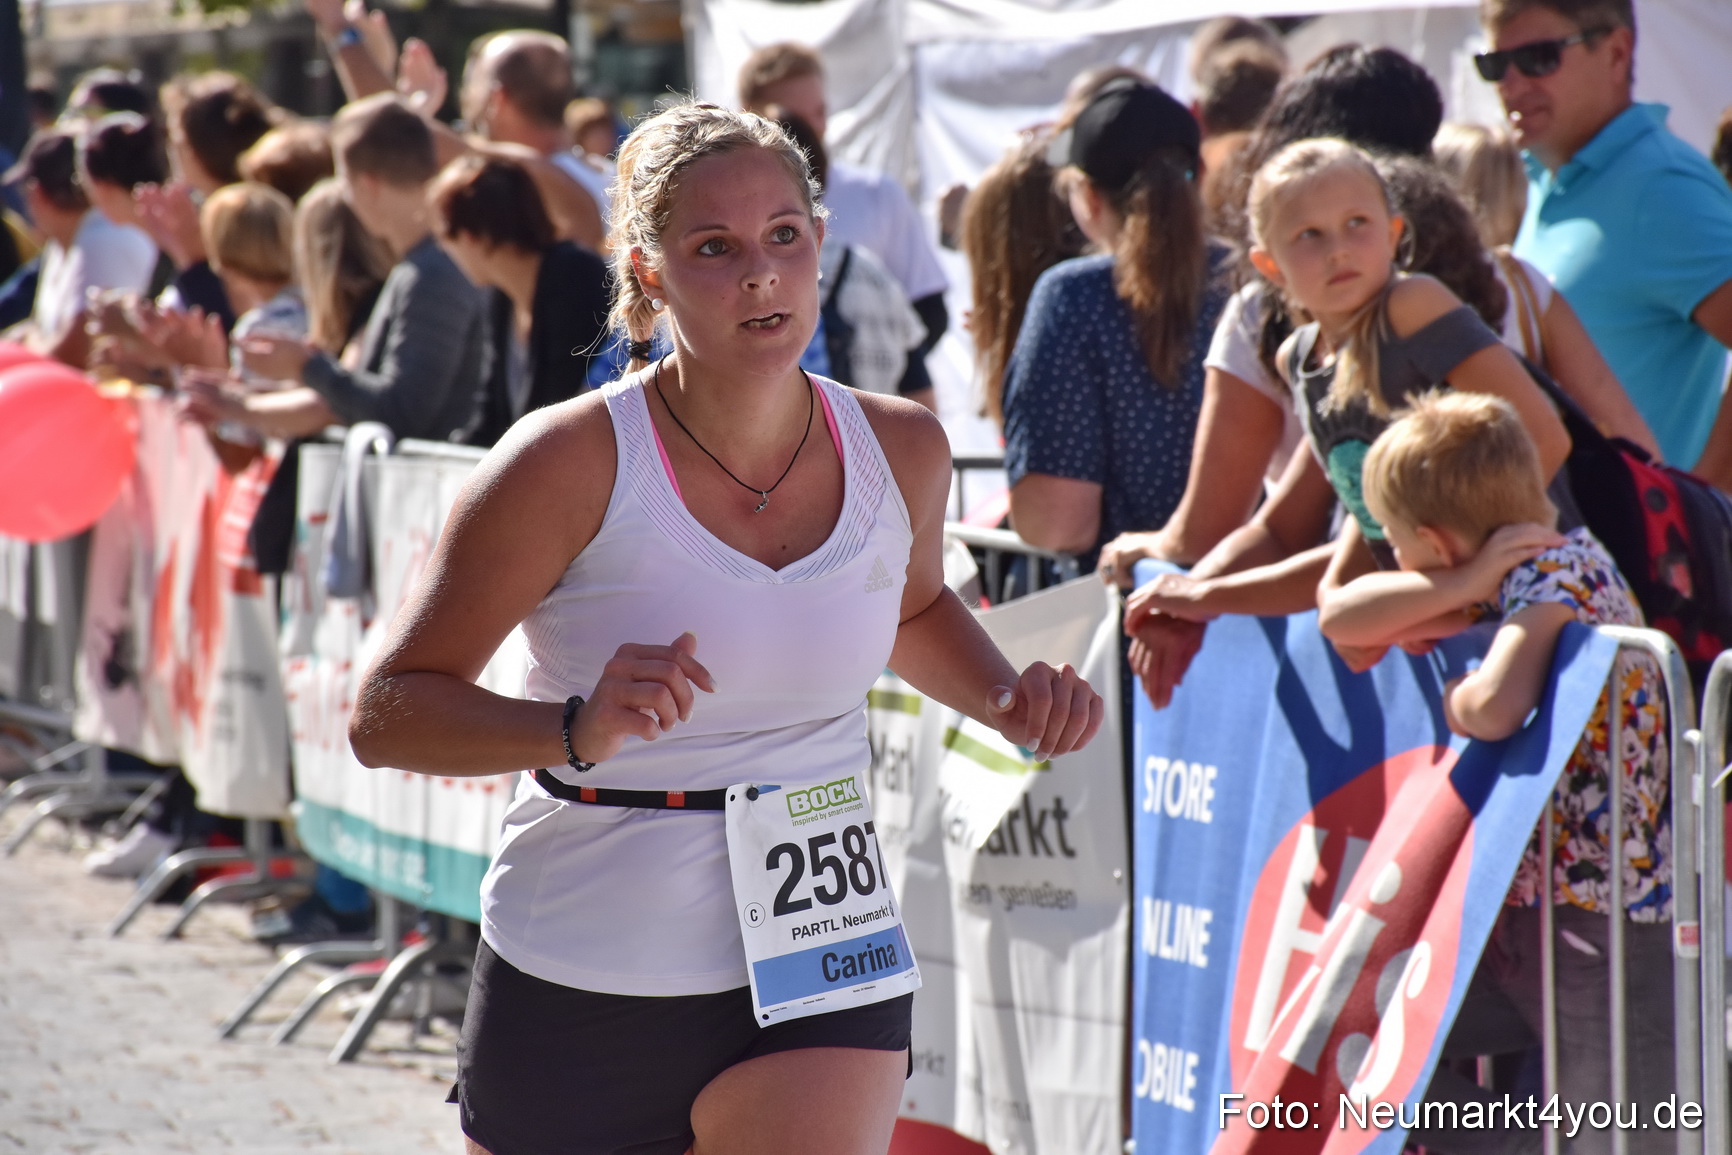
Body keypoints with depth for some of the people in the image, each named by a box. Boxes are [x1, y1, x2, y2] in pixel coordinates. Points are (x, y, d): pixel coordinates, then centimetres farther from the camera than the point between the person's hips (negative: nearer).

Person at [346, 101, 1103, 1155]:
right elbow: (387, 714, -14)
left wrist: (1007, 702, 4)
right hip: (581, 980, -2)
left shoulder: (901, 451, 0)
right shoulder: (573, 461, -13)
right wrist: (577, 730, -31)